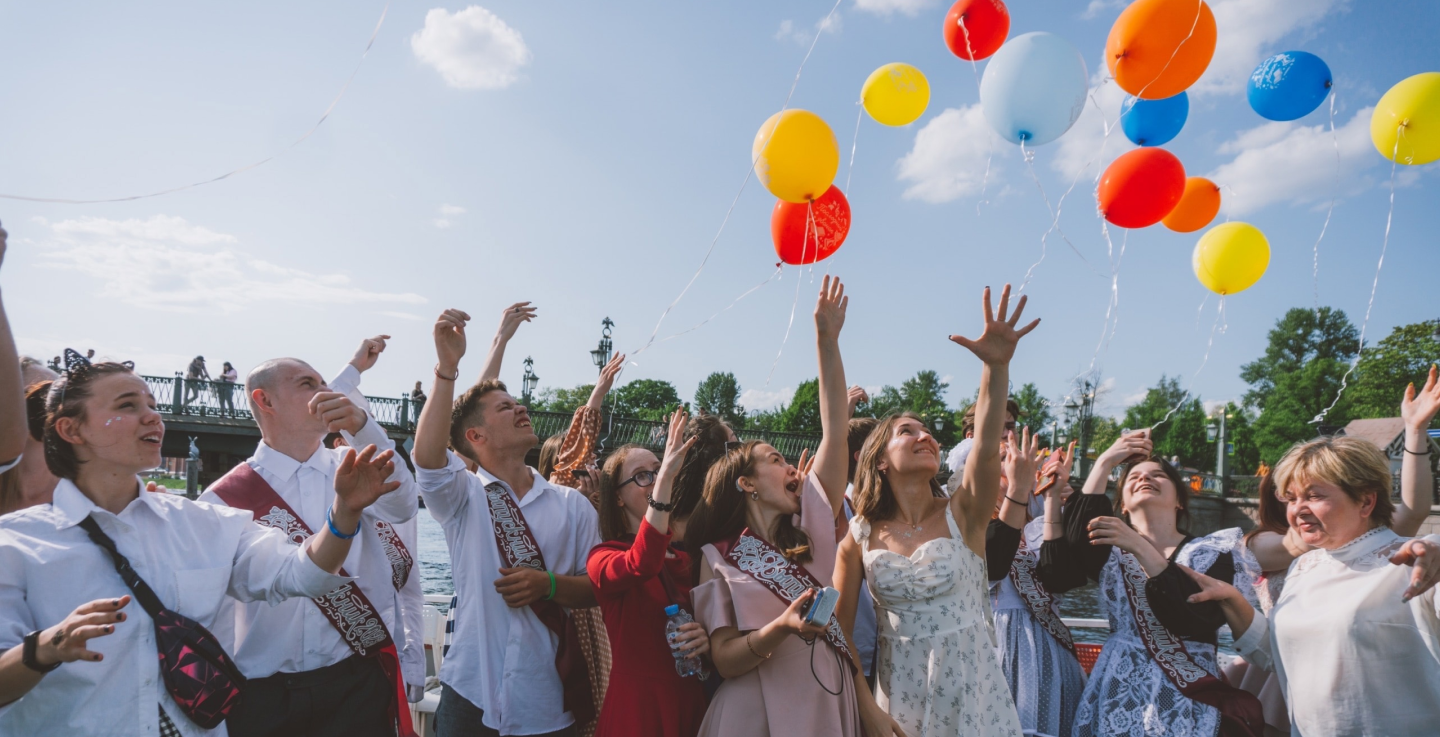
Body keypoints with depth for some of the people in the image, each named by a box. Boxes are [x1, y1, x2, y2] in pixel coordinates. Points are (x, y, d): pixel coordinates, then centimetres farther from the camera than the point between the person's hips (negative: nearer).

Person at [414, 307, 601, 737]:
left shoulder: (572, 505, 4)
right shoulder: (461, 497, -1)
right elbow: (426, 456, -22)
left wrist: (549, 584, -16)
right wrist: (447, 366, -29)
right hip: (473, 700, -1)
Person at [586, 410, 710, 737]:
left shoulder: (687, 554, 7)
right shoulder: (604, 557, -8)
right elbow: (642, 564, -32)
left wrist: (708, 639, -9)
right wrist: (666, 475, -36)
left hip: (692, 700, 5)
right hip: (637, 704, -5)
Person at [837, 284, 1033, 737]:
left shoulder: (962, 513, -6)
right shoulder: (860, 534, -3)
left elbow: (987, 446, -24)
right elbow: (839, 631, 1)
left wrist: (996, 366, -38)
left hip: (972, 692, 0)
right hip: (900, 696, 0)